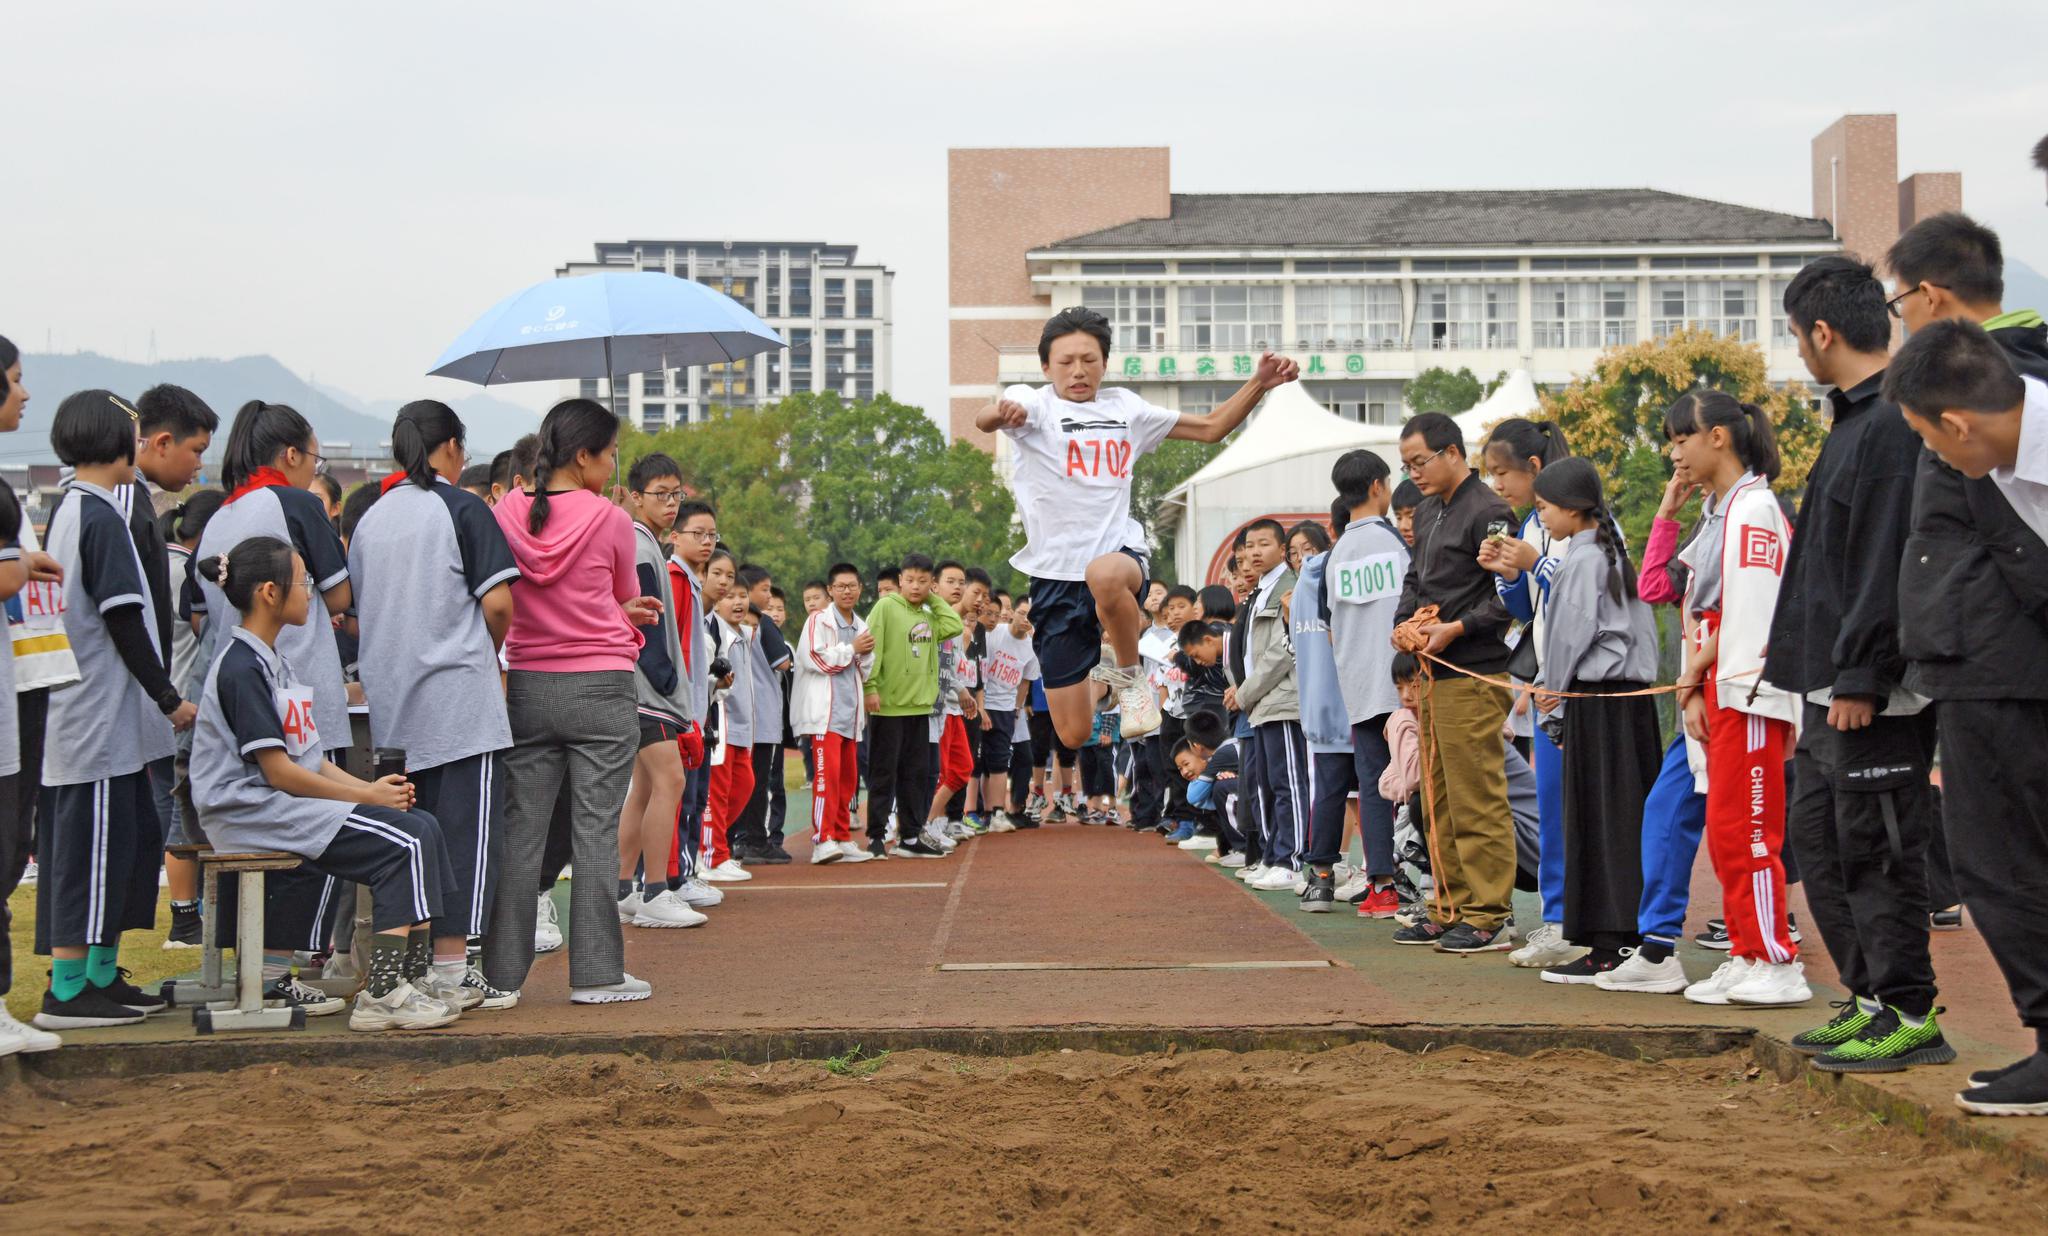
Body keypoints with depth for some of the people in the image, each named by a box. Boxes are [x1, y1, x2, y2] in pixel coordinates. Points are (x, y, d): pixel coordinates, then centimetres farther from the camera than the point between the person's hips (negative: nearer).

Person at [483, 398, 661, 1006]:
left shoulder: (506, 514, 2)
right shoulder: (610, 521, -8)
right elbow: (627, 599, 6)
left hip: (527, 688, 3)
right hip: (600, 690, -3)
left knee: (519, 832, 8)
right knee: (596, 832, 1)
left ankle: (502, 972, 11)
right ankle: (596, 972, 3)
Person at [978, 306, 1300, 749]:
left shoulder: (1124, 408, 14)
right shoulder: (1034, 404, 1)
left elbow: (1211, 427, 21)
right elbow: (984, 420, -22)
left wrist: (1259, 383, 6)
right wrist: (1000, 412, -47)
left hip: (1121, 554, 1)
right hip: (1055, 576, -1)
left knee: (1105, 576, -42)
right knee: (1073, 735, -2)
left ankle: (1131, 676, -14)